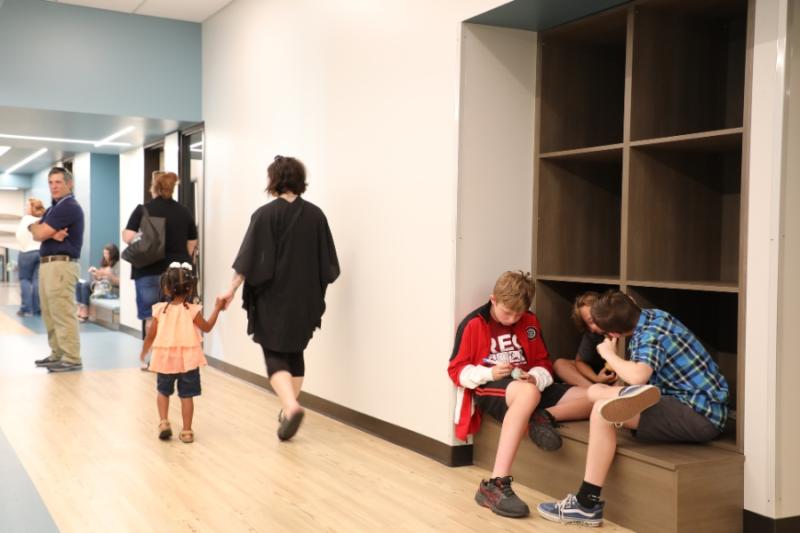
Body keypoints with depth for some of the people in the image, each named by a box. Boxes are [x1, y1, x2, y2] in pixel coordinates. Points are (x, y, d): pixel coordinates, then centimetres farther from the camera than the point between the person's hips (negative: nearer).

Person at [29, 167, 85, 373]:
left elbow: (40, 233, -14)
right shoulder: (53, 208, 21)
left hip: (61, 265, -10)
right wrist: (52, 234, -12)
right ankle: (58, 354, 20)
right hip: (47, 264, 10)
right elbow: (37, 234, 9)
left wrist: (33, 224, 9)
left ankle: (72, 359, -9)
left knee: (63, 314, -11)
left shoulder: (69, 207, -11)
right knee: (50, 314, 13)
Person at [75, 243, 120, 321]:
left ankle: (85, 314, -22)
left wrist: (109, 275, -25)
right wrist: (93, 274, -1)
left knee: (85, 285, -23)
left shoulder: (118, 264, -6)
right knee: (79, 284, -7)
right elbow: (98, 279, 16)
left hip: (113, 290, -8)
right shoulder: (104, 264, 18)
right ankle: (79, 310, -18)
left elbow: (119, 283, -16)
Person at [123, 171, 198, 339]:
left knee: (151, 318, 4)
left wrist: (124, 232, 12)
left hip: (150, 271, -2)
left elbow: (128, 237, -9)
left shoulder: (142, 210, -2)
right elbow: (192, 245, 10)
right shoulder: (184, 212, 8)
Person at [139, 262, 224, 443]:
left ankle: (163, 422, 9)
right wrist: (217, 308, 12)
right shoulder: (192, 310, -9)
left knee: (163, 391, 22)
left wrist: (144, 352, 19)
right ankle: (186, 431, 7)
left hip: (165, 358, 2)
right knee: (186, 395, 5)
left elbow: (151, 335, 1)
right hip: (188, 359, -1)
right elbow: (207, 327, 3)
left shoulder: (160, 309, -5)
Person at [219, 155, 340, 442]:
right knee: (295, 352, 19)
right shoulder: (315, 214, 0)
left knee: (275, 355, 2)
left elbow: (249, 259, -12)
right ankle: (289, 409, 26)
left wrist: (232, 289, -3)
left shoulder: (265, 214, -12)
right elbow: (327, 262, 4)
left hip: (273, 298, -4)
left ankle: (291, 407, -20)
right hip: (305, 299, 4)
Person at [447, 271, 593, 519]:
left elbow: (543, 364, 15)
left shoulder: (530, 322, 10)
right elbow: (456, 370, -3)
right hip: (489, 388, -5)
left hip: (531, 386, 6)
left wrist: (535, 378, -9)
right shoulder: (474, 324, -3)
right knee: (528, 394, -45)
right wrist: (489, 373, -20)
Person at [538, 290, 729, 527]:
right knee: (595, 391, 8)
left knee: (603, 410, -23)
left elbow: (638, 376, -35)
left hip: (700, 415, -9)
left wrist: (609, 354, -17)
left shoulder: (650, 335, -17)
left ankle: (587, 504, -18)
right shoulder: (652, 315, 8)